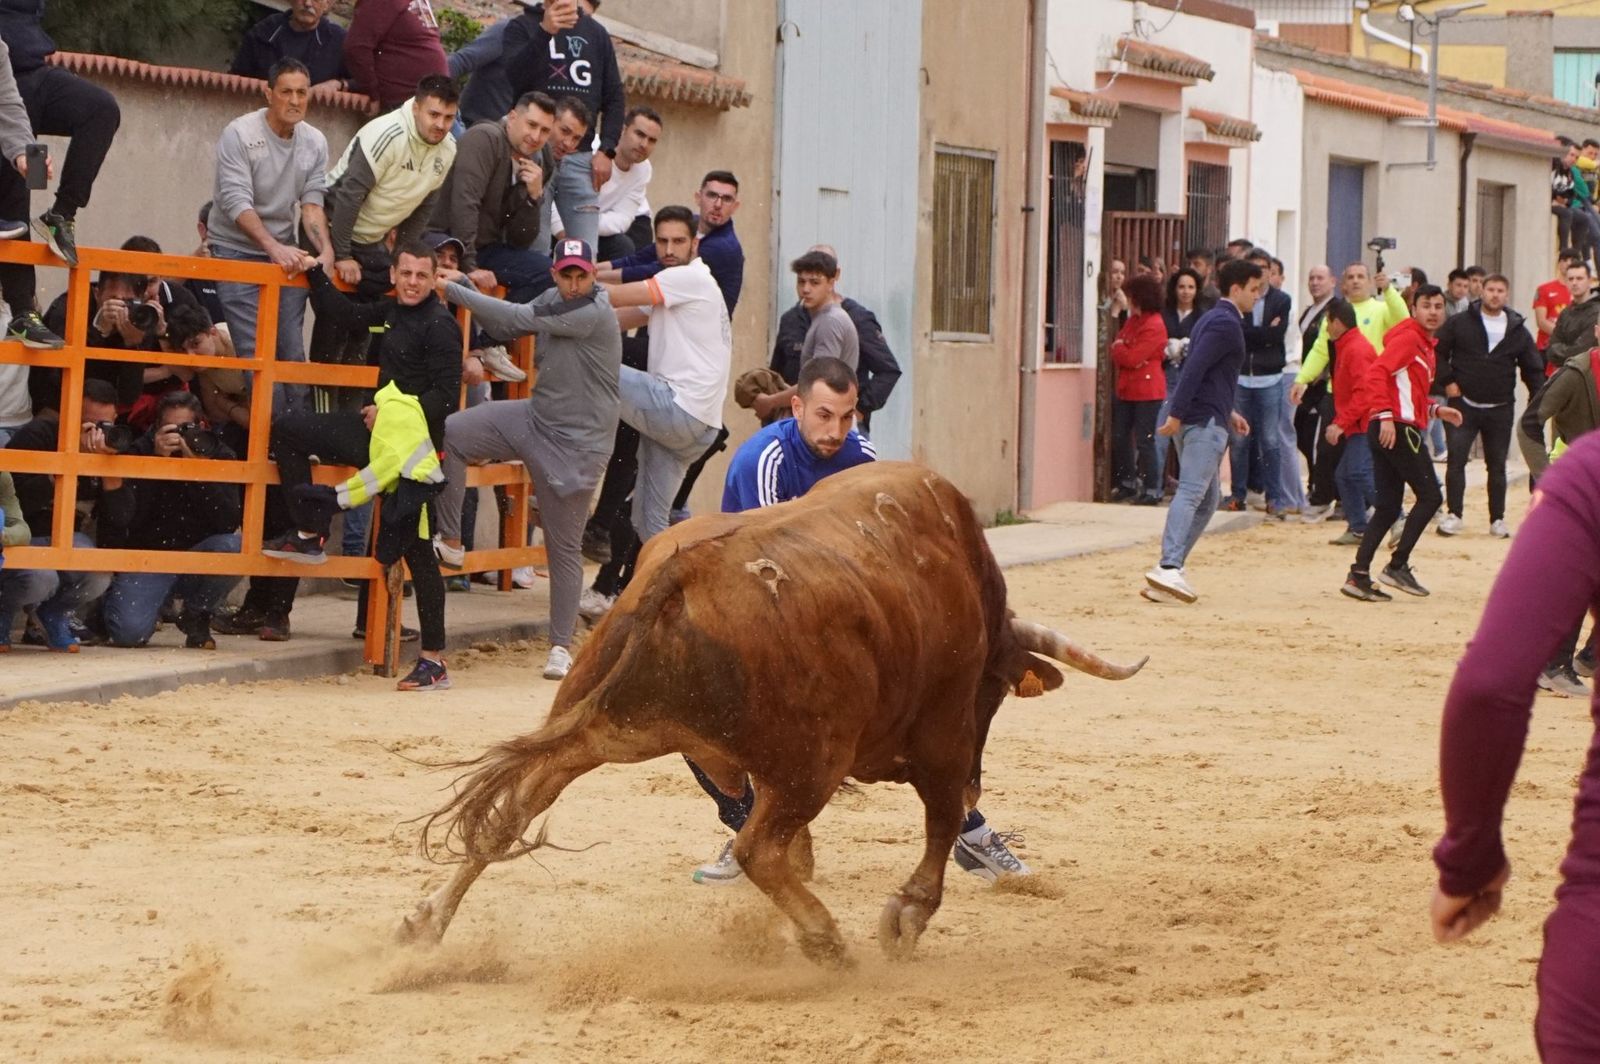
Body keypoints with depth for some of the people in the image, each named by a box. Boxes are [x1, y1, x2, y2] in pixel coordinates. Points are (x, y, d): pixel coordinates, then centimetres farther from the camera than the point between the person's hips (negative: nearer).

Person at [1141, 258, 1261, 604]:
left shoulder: (1213, 319, 21)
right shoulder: (1227, 323, -11)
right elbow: (1195, 368, -21)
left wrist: (1227, 412, 28)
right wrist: (1177, 415, -24)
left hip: (1195, 420, 10)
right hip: (1205, 422, -10)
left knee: (1207, 499, 13)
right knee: (1191, 493, -19)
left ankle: (1170, 572, 8)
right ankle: (1169, 568, -31)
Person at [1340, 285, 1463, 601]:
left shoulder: (1425, 344, 21)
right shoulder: (1408, 338, -9)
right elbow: (1377, 373, -20)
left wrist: (1436, 410, 19)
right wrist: (1386, 416, -27)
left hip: (1387, 431, 10)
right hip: (1397, 428, -10)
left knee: (1388, 507, 6)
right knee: (1430, 496, -5)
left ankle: (1359, 575, 2)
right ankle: (1397, 566, -3)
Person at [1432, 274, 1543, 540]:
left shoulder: (1518, 330, 6)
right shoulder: (1460, 323, -1)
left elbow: (1533, 369, 10)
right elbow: (1437, 351, 3)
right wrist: (1447, 381, -6)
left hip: (1501, 409, 2)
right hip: (1464, 404, -2)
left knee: (1497, 465, 7)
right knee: (1456, 459, -7)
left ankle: (1497, 520, 13)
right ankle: (1453, 515, -2)